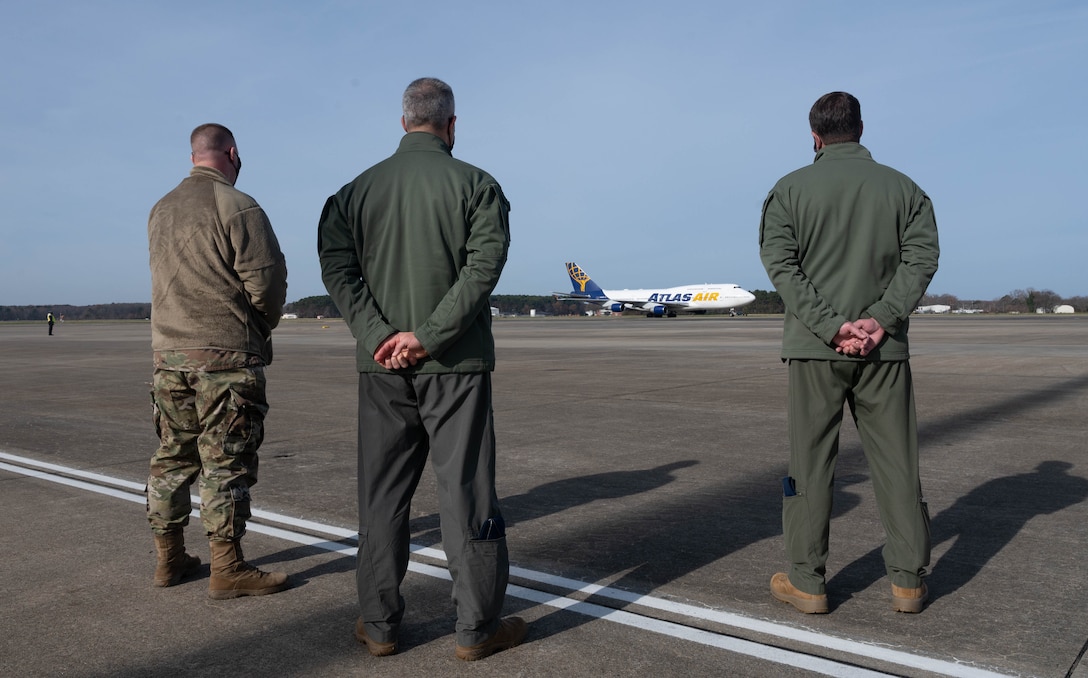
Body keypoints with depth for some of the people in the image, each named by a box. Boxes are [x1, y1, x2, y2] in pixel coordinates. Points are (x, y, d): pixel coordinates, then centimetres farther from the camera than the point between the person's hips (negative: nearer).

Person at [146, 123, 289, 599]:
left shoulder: (161, 210, 13)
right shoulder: (237, 207, -11)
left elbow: (167, 280, 16)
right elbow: (267, 282, -14)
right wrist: (262, 327, 6)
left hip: (168, 352, 7)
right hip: (227, 354, -7)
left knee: (173, 454, 14)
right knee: (225, 460, -3)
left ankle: (169, 558, 23)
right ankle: (227, 570, 3)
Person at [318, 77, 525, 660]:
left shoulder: (357, 189, 9)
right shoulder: (474, 184, -1)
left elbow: (336, 267, -3)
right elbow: (485, 263, -14)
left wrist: (379, 338, -11)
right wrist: (427, 336, -17)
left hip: (382, 366, 3)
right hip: (456, 364, -3)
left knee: (381, 493, 12)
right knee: (465, 490, 4)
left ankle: (379, 623, 20)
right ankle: (477, 628, 12)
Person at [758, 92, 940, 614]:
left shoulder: (789, 189, 3)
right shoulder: (904, 188, 10)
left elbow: (781, 264, -8)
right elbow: (921, 258, -2)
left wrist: (832, 326, -13)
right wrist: (880, 318, -11)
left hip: (814, 347, -2)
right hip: (885, 348, 2)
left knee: (810, 463, 4)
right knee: (896, 463, 9)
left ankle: (807, 582, 11)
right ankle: (908, 581, 16)